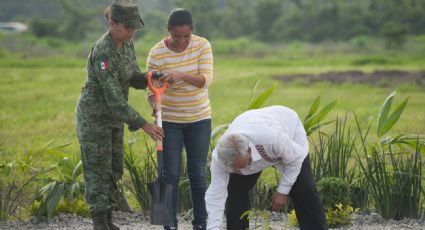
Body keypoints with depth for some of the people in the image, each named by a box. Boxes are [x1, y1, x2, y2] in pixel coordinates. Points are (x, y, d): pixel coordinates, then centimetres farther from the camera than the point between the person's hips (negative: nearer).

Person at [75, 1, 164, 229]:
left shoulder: (127, 44, -1)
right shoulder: (102, 52, -28)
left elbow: (133, 79, 8)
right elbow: (114, 97, -30)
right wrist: (144, 125, -31)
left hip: (113, 116, 8)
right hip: (94, 116, -8)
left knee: (114, 169, 12)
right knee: (98, 170, -3)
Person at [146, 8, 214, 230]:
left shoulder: (202, 46, -10)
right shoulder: (156, 54, -14)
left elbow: (206, 79, -21)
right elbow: (152, 89, -11)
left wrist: (180, 75, -38)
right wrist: (155, 107, -33)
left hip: (199, 119, 1)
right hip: (169, 120, -1)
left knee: (198, 173, 5)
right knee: (171, 174, -3)